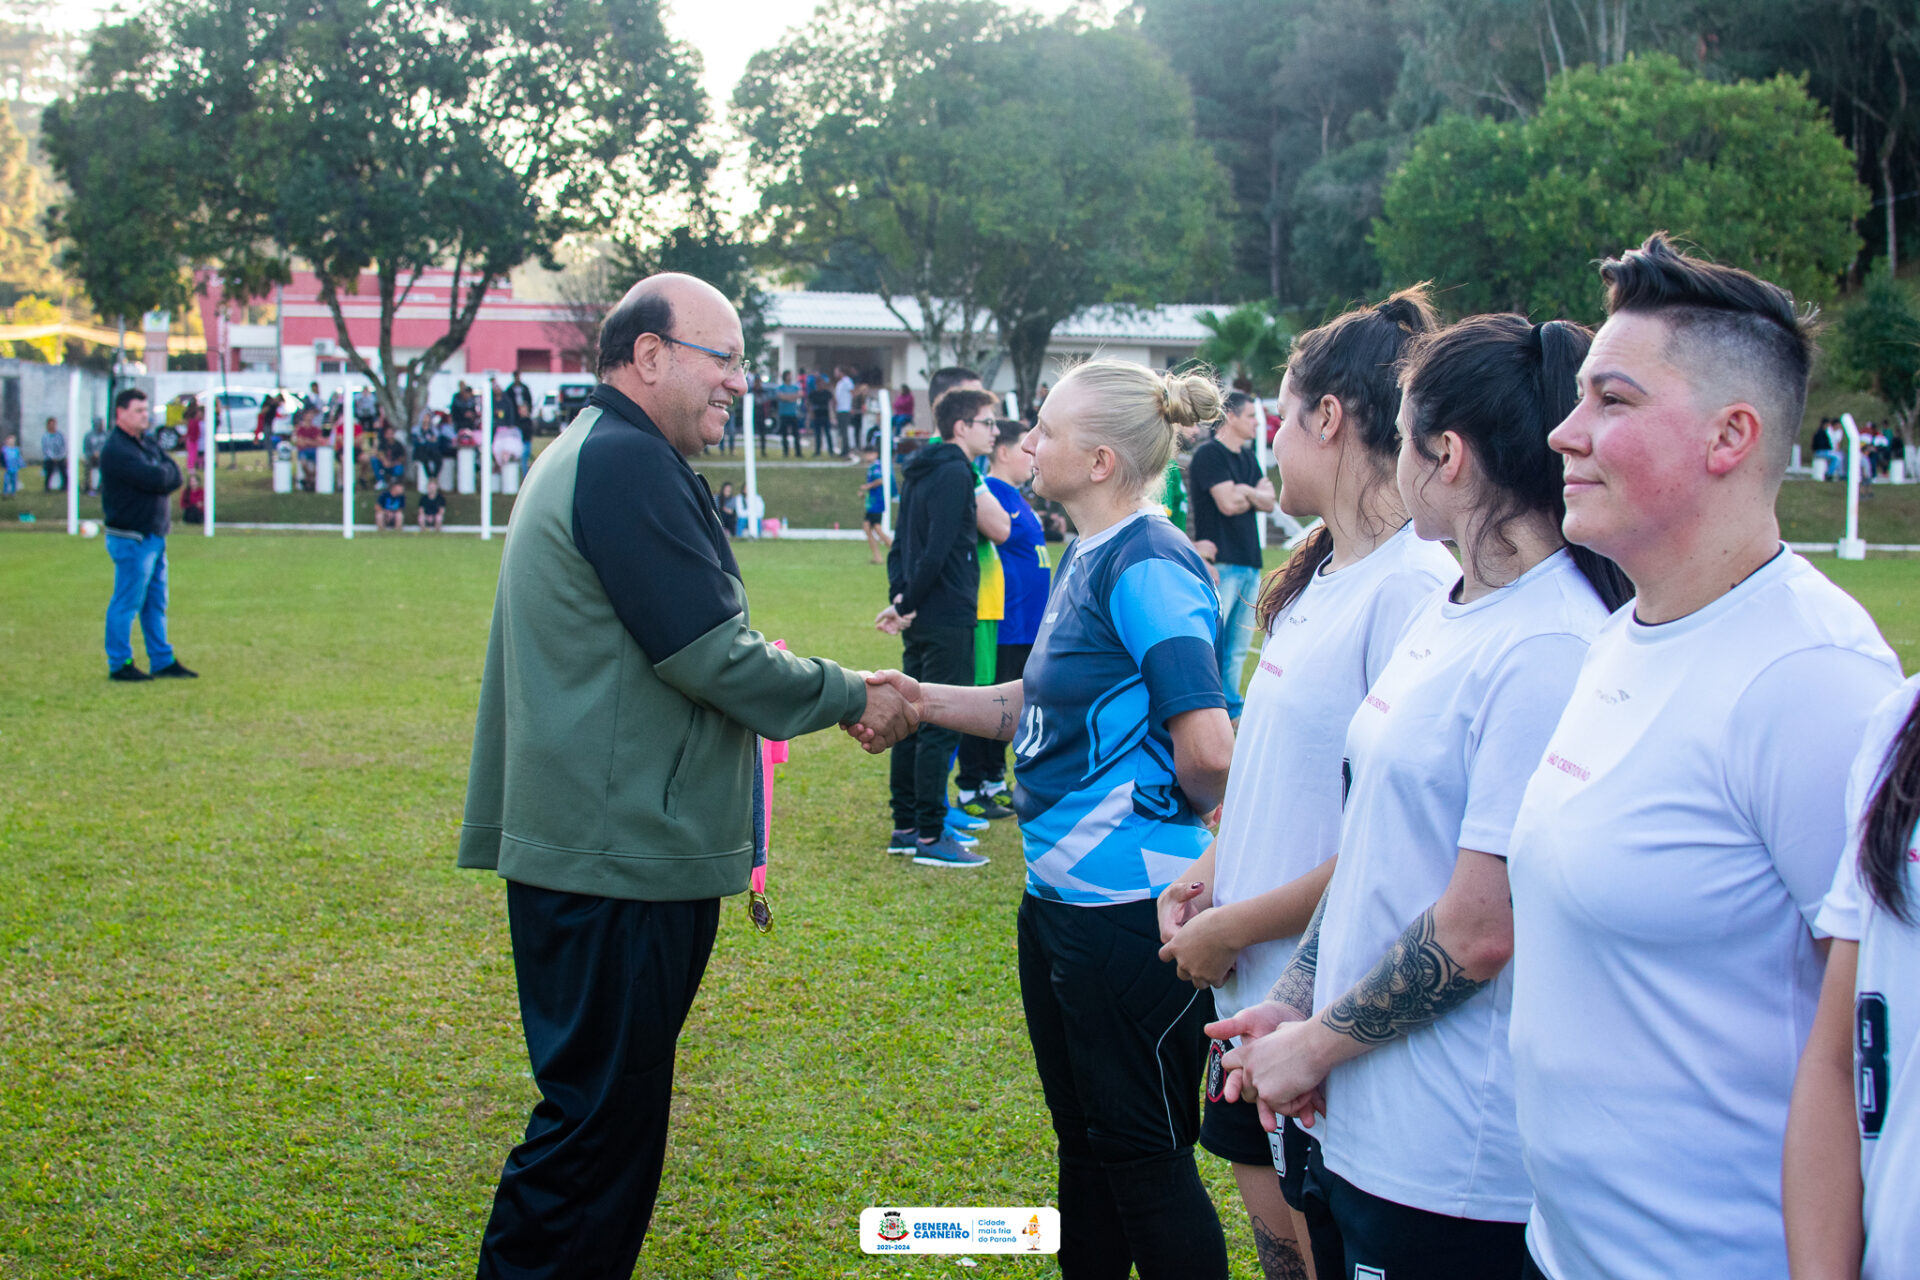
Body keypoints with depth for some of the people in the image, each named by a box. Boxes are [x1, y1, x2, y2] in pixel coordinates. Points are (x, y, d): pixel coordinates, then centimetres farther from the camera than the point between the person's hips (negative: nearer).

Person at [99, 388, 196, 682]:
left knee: (156, 603, 13)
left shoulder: (149, 443, 14)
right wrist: (167, 469, -3)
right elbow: (155, 479, -23)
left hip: (155, 535, 9)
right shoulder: (116, 449, -15)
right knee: (127, 604, -2)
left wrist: (162, 474, -13)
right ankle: (119, 665, 5)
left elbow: (175, 477, 7)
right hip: (131, 538, -9)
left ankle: (163, 661, 19)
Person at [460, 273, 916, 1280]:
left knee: (602, 1111, 18)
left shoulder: (591, 455, 19)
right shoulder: (627, 462, -16)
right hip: (618, 858, -11)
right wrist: (853, 697, -6)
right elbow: (712, 657, -19)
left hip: (604, 848, 11)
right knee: (598, 1123, -4)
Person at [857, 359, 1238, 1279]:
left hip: (1128, 906, -10)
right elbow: (1041, 704, 17)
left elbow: (1208, 751, -27)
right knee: (1084, 1137, 21)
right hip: (1060, 894, 10)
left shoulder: (1149, 567, -19)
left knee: (1144, 1154, 3)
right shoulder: (1085, 558, 10)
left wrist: (1184, 813, -8)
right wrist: (925, 701, 7)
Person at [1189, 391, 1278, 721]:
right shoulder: (1209, 454, -9)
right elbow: (1228, 504, -18)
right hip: (1220, 563, -8)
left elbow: (1269, 501, 10)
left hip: (1249, 563, 9)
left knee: (1239, 646, 12)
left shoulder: (1248, 456, 18)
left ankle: (1231, 707, 19)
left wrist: (1245, 492, -9)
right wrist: (1254, 497, 2)